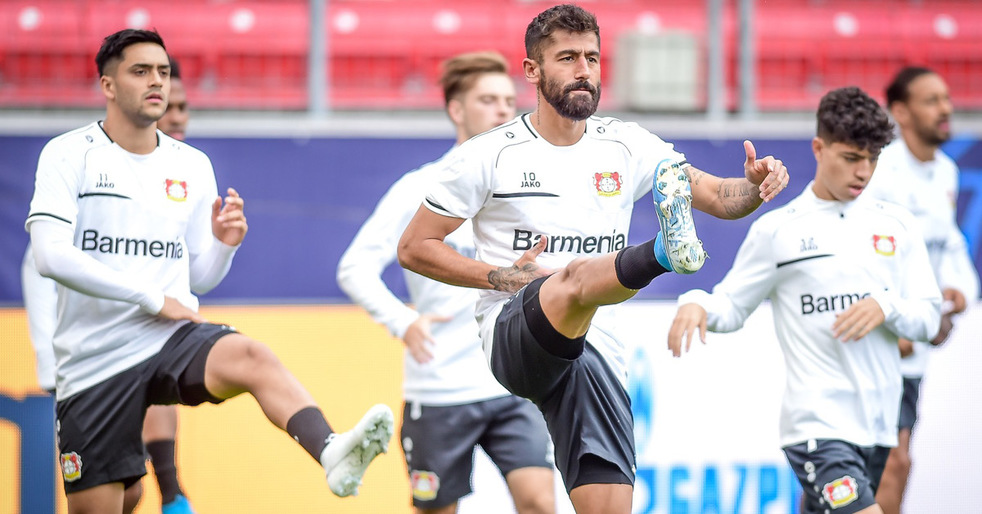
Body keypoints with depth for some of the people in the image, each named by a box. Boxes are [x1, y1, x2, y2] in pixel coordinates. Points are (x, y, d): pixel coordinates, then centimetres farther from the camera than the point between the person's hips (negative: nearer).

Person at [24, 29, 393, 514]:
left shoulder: (193, 166, 12)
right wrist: (153, 299, -14)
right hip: (95, 361, -2)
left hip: (173, 341, 2)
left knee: (253, 357, -31)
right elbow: (51, 256, -15)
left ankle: (331, 454, -57)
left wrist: (223, 244, -7)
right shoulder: (69, 155, -2)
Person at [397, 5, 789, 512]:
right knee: (578, 277, -38)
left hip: (596, 351, 5)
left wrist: (754, 184, -16)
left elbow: (718, 197, 7)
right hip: (513, 336, -5)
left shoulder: (628, 146, 10)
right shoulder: (487, 156, 0)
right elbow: (413, 248, 3)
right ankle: (664, 252, -67)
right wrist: (506, 276, -9)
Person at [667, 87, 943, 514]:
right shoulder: (776, 230, 2)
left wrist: (887, 307, -12)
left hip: (878, 423, 5)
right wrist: (695, 304, -15)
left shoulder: (896, 225, 11)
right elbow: (731, 306, 7)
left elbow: (929, 316, 10)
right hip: (817, 423, -5)